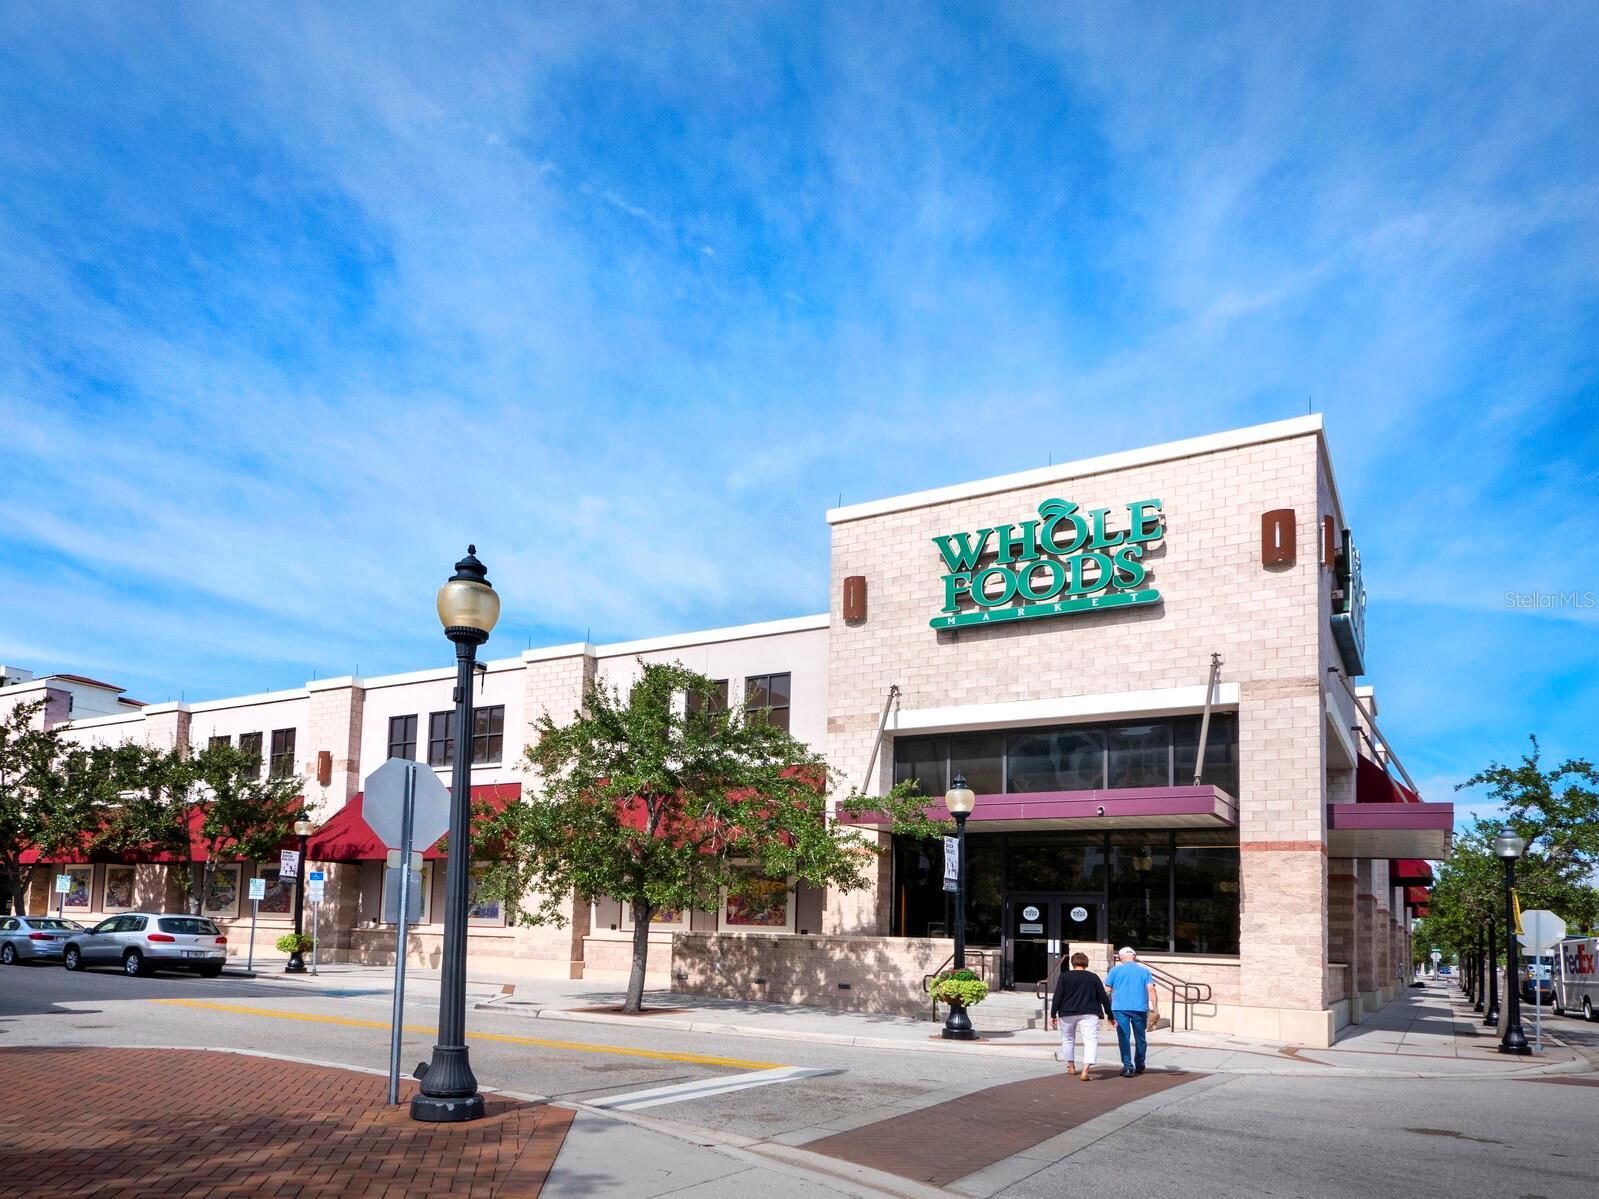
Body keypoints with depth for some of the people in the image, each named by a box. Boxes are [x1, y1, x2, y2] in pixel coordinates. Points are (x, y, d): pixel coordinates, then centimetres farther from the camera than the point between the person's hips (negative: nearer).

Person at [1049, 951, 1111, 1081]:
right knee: (1091, 1041, -4)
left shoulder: (1064, 976, 2)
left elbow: (1057, 996, -5)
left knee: (1068, 1039, 20)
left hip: (1067, 1013, 1)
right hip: (1089, 1014, -1)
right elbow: (1103, 997, 6)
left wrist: (1053, 1015, -1)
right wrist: (1110, 1015, 14)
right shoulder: (1093, 977, 7)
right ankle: (1085, 1070, -22)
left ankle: (1070, 1066, 31)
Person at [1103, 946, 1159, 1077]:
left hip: (1120, 1008, -2)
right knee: (1139, 1037, 14)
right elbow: (1151, 989, -3)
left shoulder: (1115, 970, 7)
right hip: (1140, 1008, 2)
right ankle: (1139, 1066, 24)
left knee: (1124, 1037, -2)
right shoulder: (1144, 971, 10)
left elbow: (1107, 990, 3)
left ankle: (1127, 1066, -12)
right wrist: (1155, 1009, -6)